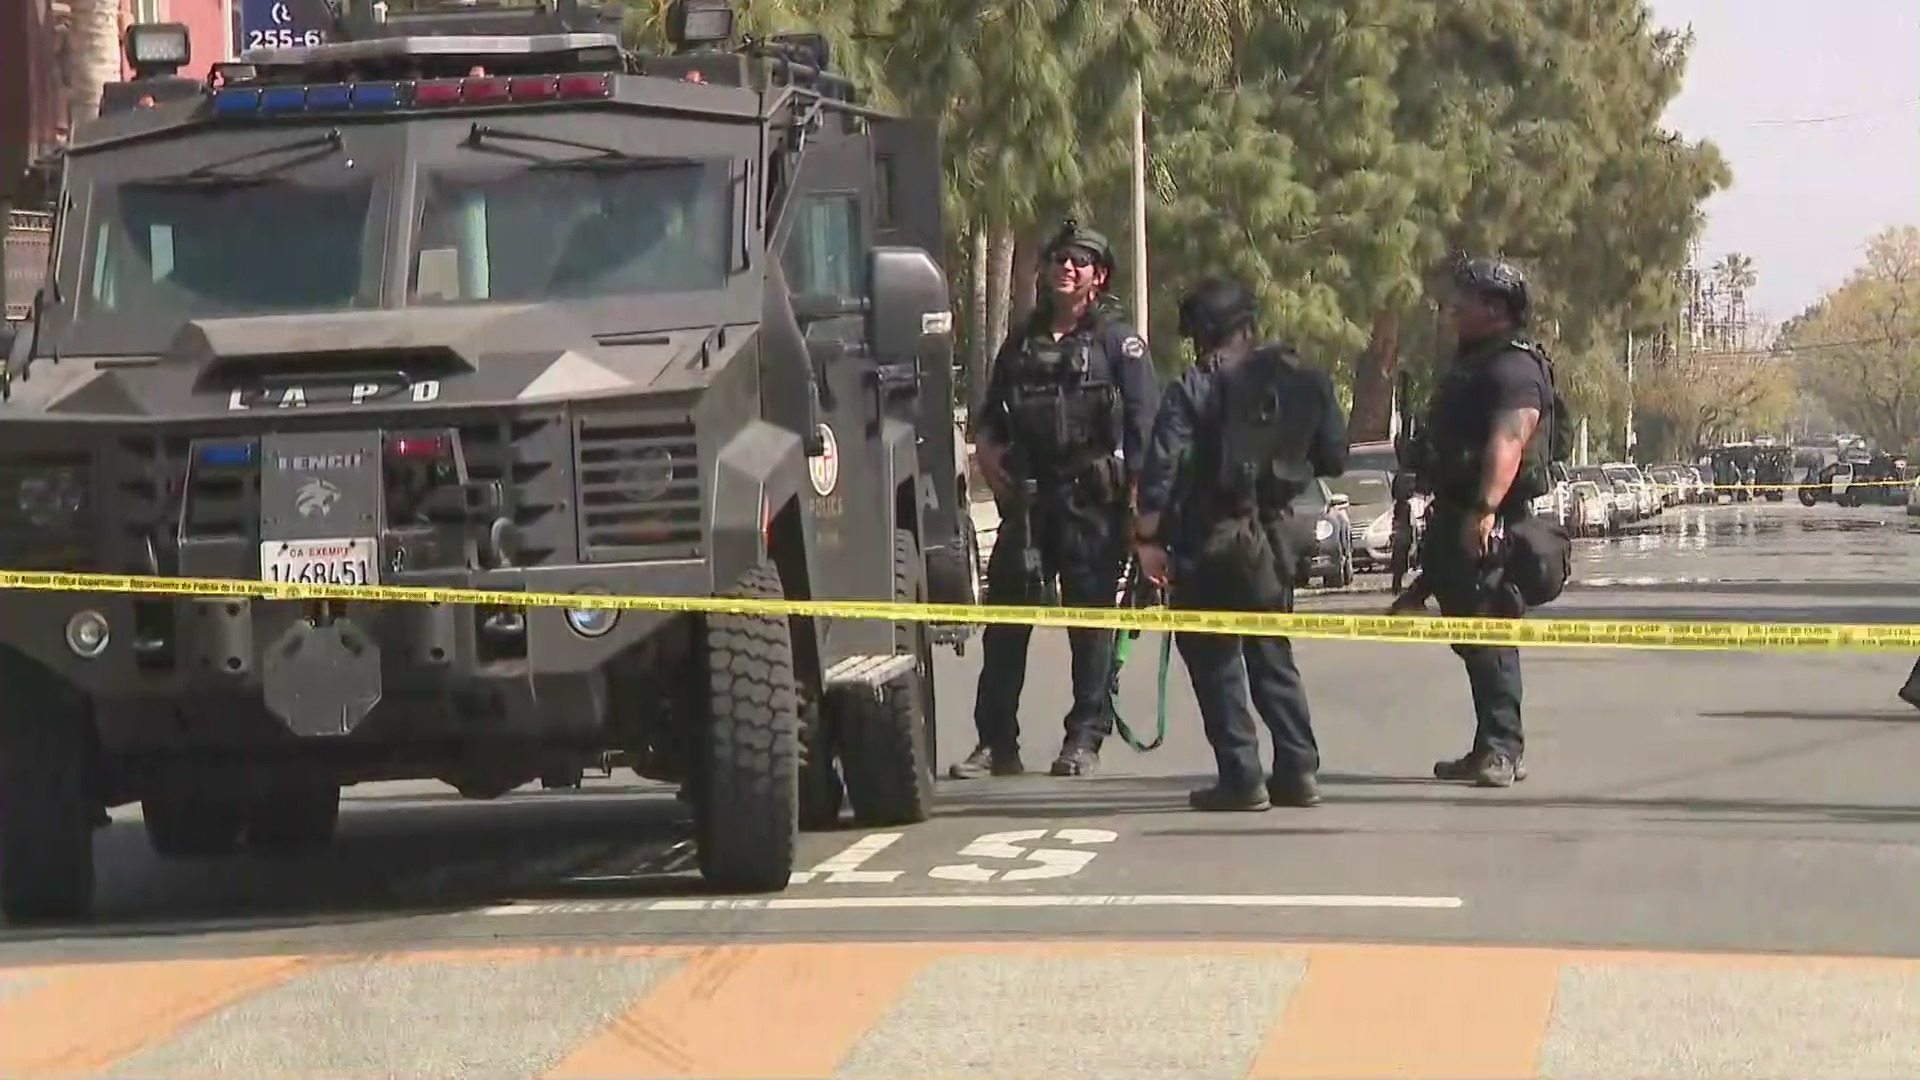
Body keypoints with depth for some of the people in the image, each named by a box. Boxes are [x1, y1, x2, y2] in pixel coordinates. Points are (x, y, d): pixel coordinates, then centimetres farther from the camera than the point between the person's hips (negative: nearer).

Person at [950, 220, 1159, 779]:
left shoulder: (1118, 340, 4)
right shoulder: (1022, 342, 18)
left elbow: (1143, 422, -4)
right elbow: (991, 411, 26)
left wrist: (1137, 494, -14)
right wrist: (985, 445, 4)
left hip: (1092, 500, -4)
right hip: (1026, 497, 4)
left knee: (1091, 618, -2)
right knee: (1004, 620, 0)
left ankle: (1085, 739, 4)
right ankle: (996, 743, 3)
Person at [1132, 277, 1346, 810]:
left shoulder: (1193, 390, -9)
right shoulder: (1303, 381, 4)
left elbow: (1161, 467, -17)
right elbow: (1333, 459, 10)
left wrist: (1147, 537, -13)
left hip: (1209, 538, -5)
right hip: (1273, 534, 5)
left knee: (1213, 657, 3)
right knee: (1272, 653, 16)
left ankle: (1241, 777, -2)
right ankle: (1298, 771, 11)